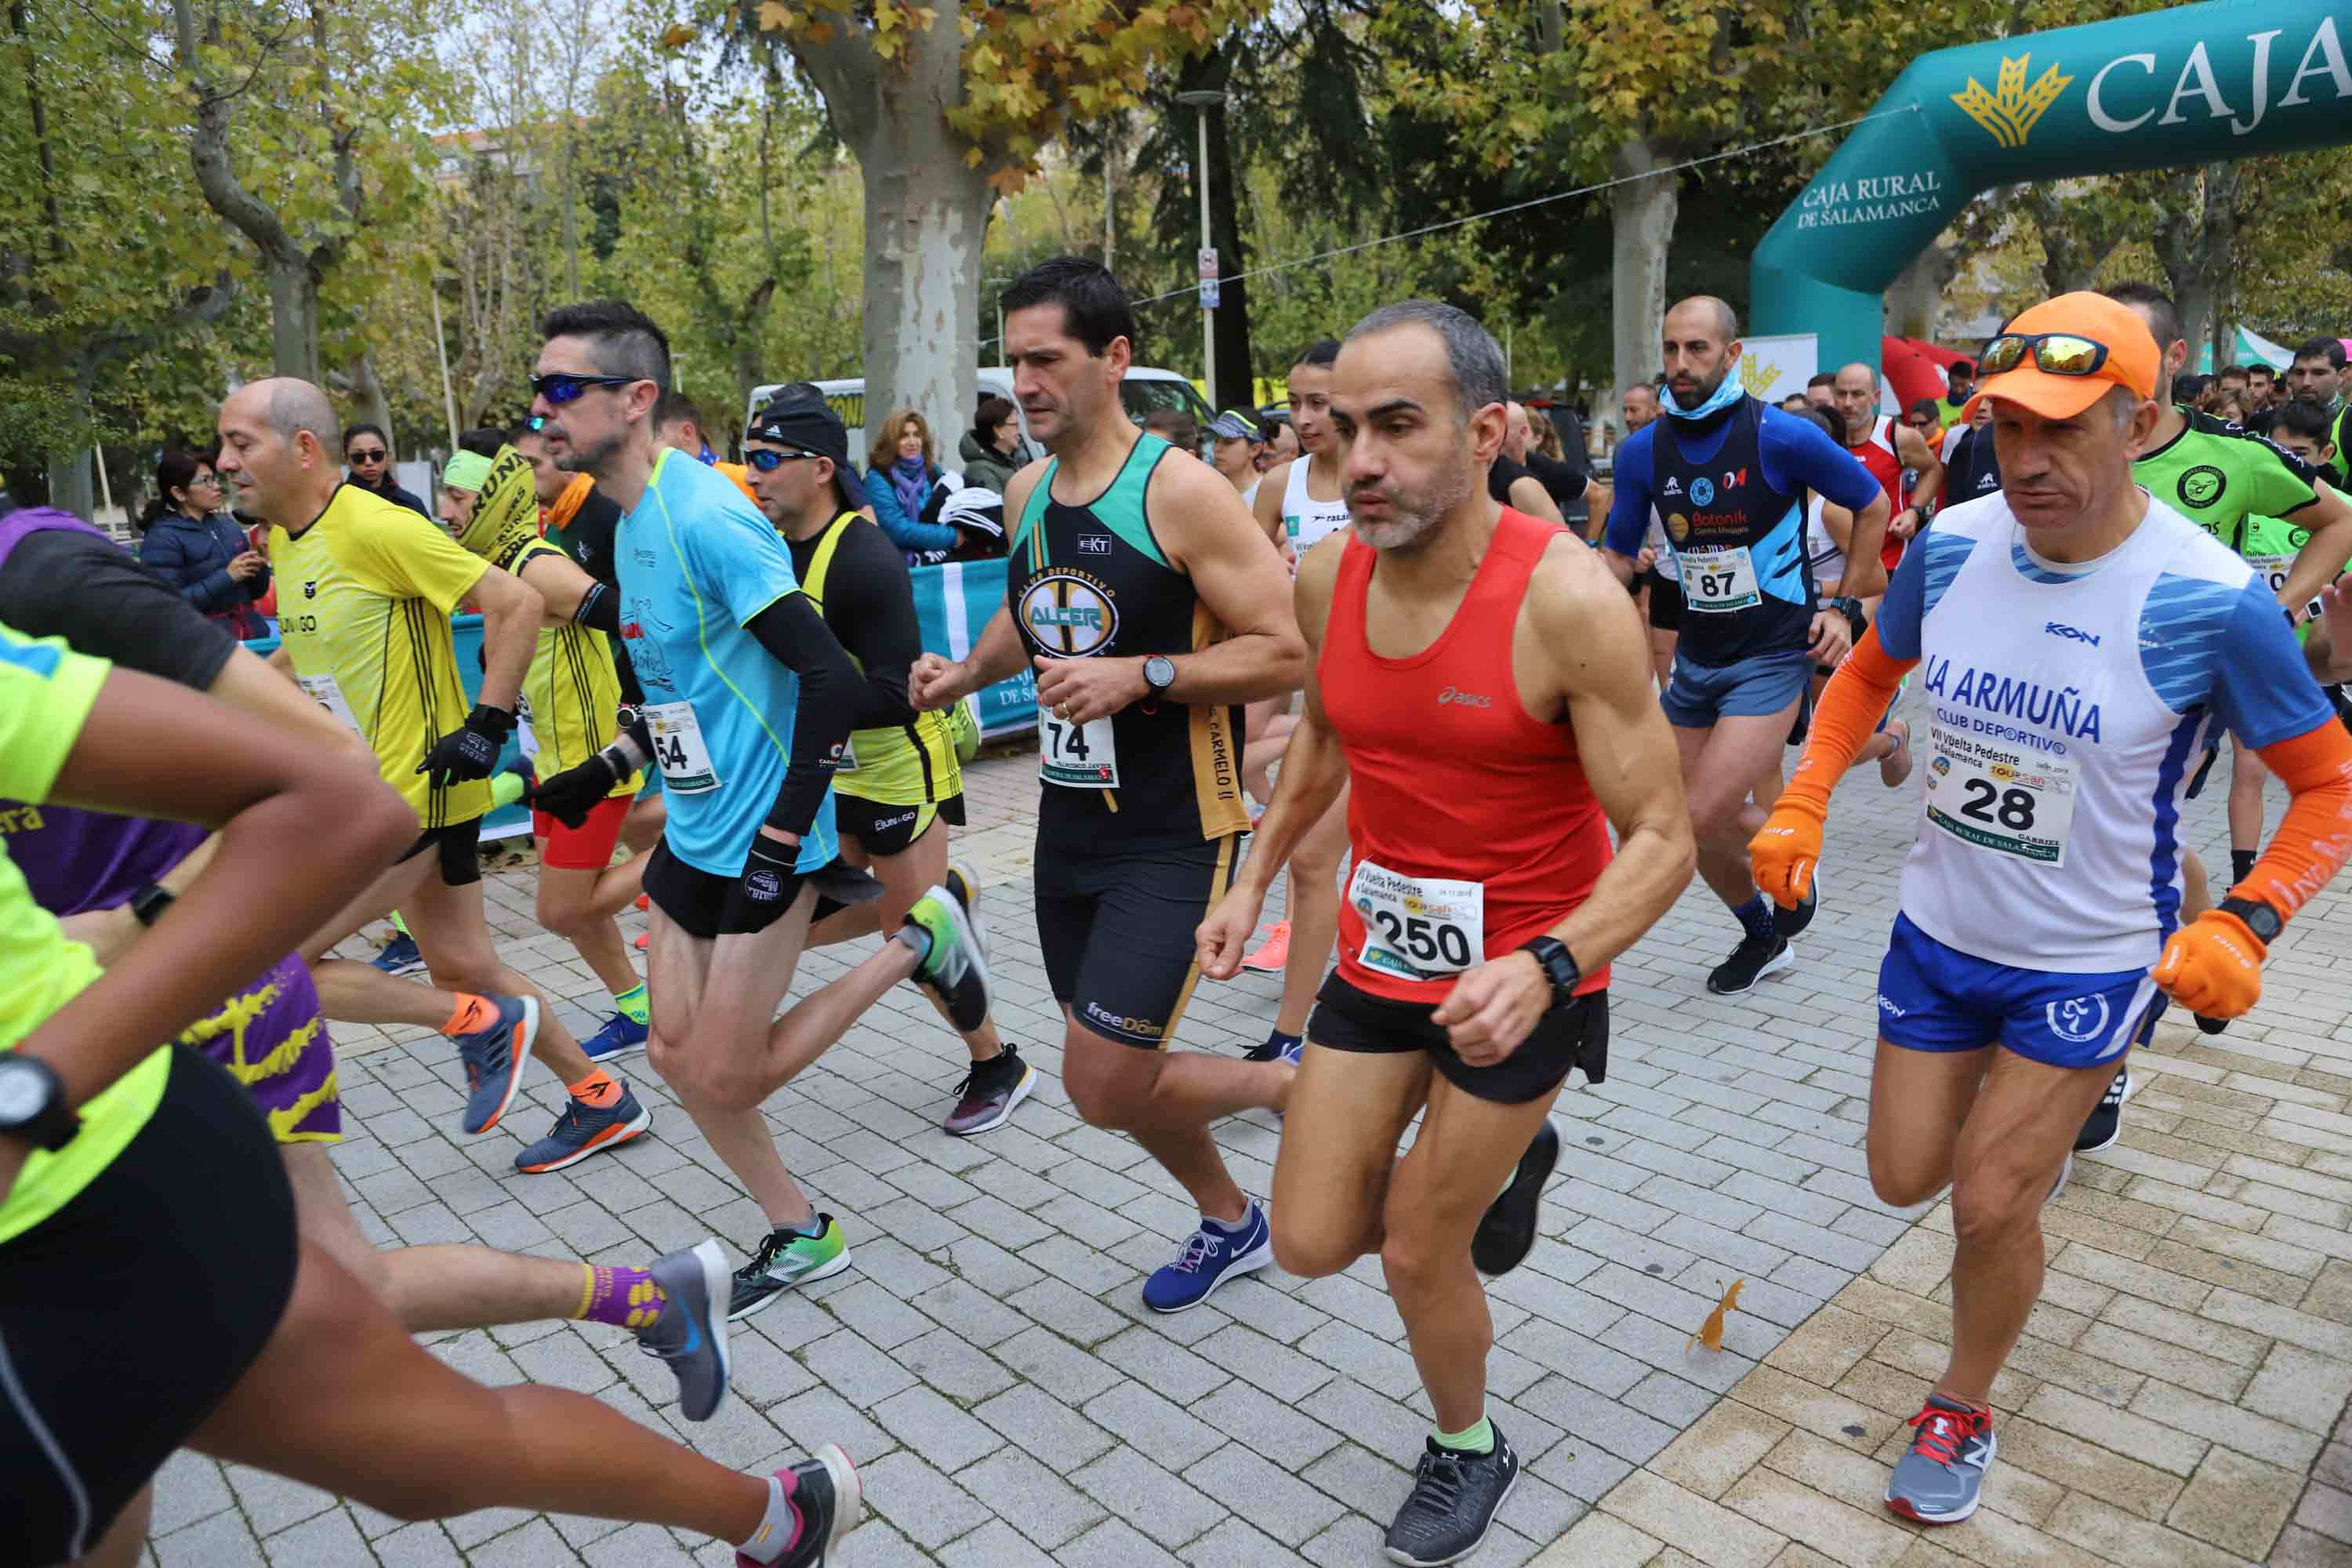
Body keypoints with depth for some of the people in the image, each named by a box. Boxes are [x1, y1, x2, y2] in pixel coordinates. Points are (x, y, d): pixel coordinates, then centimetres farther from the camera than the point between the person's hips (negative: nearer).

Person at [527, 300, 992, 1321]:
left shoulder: (704, 516, -21)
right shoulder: (631, 519, 8)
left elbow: (830, 677, -25)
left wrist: (783, 839, -24)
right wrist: (607, 769, 14)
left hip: (759, 843, -9)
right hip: (693, 834, 9)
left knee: (726, 1081, 0)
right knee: (675, 1055, 12)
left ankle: (915, 945, 14)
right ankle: (800, 1238, 29)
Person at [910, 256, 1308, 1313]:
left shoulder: (1179, 491, -16)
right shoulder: (1027, 492, 7)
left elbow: (1286, 653, -17)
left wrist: (1141, 675, -25)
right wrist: (966, 673, 8)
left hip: (1174, 835, -7)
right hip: (1071, 820, 8)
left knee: (1104, 1088, -10)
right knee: (1111, 1077, 15)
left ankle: (1301, 1087, 17)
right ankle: (1231, 1224, 40)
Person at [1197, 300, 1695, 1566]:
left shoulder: (1566, 598, -25)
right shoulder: (1327, 576, -7)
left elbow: (1661, 838, -23)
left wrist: (1543, 971, -39)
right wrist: (1256, 879, 9)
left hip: (1523, 972, -5)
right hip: (1382, 950, 5)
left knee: (1417, 1257, 7)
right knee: (1309, 1245, 10)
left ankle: (1468, 1451, 41)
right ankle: (1505, 1161, 39)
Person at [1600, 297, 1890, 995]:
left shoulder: (1781, 435, -13)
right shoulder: (1643, 450, -1)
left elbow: (1872, 506, 1)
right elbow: (1619, 554, 8)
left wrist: (1843, 606, -1)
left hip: (1773, 655, -5)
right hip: (1697, 655, 5)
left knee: (1707, 817, -18)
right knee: (1695, 827, 11)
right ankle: (1763, 938, 36)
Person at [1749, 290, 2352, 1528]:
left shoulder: (2211, 601, -22)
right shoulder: (1951, 546, -11)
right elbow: (1870, 674, 9)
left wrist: (2245, 924, -23)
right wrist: (1801, 808, -2)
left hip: (2092, 961, -4)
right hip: (1937, 929, 4)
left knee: (1990, 1204, 2)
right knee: (1905, 1178, 14)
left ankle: (1963, 1412, 31)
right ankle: (2035, 1129, 50)